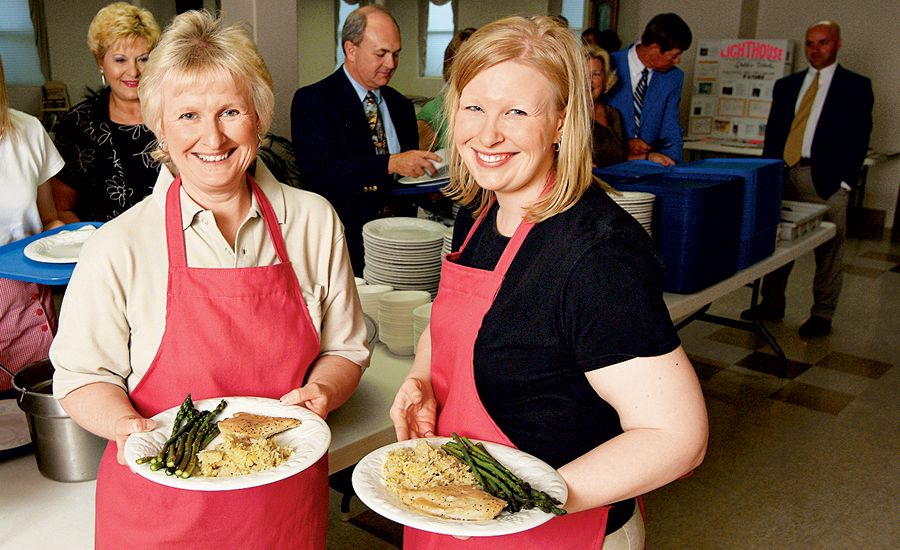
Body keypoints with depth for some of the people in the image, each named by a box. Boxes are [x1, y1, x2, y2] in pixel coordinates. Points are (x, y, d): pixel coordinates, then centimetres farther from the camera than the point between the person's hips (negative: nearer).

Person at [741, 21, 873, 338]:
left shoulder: (856, 86, 3)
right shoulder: (786, 85, 15)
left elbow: (859, 138, -1)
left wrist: (844, 182, -9)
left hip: (826, 179, -4)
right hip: (785, 175, 4)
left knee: (829, 250, 2)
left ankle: (822, 315, 13)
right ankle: (772, 305, 22)